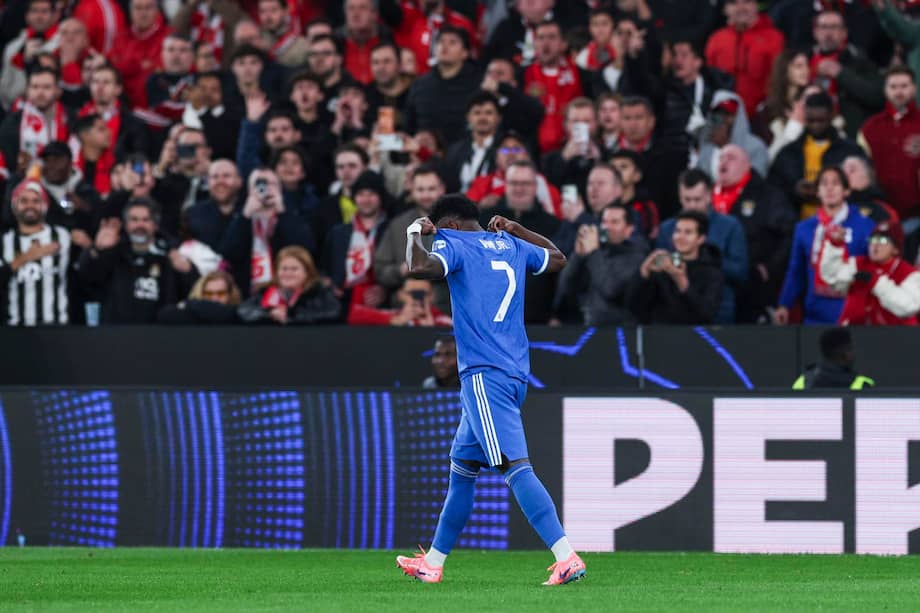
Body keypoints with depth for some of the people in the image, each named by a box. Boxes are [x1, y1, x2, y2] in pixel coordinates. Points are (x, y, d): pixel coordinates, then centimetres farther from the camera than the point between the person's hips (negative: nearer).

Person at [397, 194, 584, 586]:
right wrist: (514, 230, 43)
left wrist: (415, 234, -4)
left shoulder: (454, 244, -4)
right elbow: (557, 259, 36)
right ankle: (433, 563, 28)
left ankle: (567, 558, -31)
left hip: (484, 376, -9)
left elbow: (420, 267, -24)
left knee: (516, 466, -18)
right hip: (516, 374, 9)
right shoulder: (511, 246, 18)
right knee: (461, 468, 19)